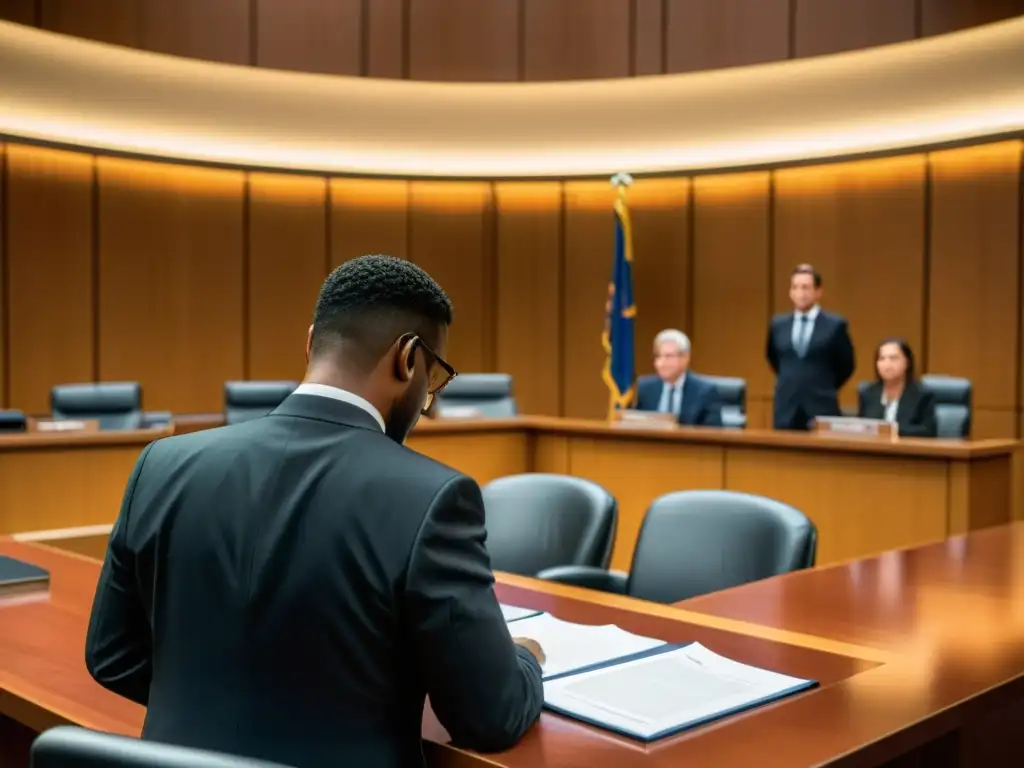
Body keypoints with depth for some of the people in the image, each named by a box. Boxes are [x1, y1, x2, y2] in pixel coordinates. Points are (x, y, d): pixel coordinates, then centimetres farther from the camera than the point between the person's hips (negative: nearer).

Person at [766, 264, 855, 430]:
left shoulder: (835, 325, -4)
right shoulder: (778, 324, 8)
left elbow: (846, 366, 5)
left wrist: (825, 389, 11)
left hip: (821, 411, -3)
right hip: (786, 411, 3)